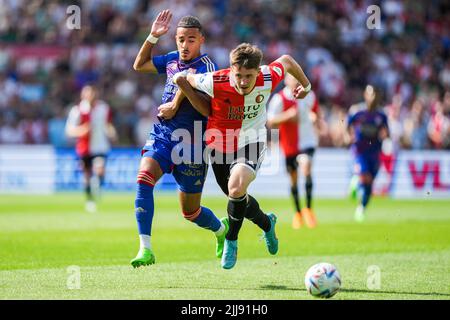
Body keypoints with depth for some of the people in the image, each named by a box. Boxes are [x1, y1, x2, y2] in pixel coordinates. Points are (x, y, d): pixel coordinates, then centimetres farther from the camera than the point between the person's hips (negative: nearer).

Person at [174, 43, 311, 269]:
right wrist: (204, 109, -8)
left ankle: (231, 240, -3)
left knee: (236, 189, -28)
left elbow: (286, 60, -1)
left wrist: (305, 85, 16)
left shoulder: (268, 79, -24)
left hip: (251, 142, -2)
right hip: (220, 145, 2)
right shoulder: (216, 82, -27)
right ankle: (267, 223, 48)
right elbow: (180, 79, -10)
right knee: (238, 198, 15)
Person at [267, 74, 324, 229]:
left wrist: (317, 120, -1)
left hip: (307, 140, 0)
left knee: (306, 166, -26)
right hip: (290, 144, 0)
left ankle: (308, 209, -16)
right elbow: (270, 121, -18)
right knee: (293, 179, 10)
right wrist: (288, 115, -31)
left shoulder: (309, 95, -2)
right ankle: (298, 213, 31)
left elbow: (316, 110, 19)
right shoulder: (279, 99, -13)